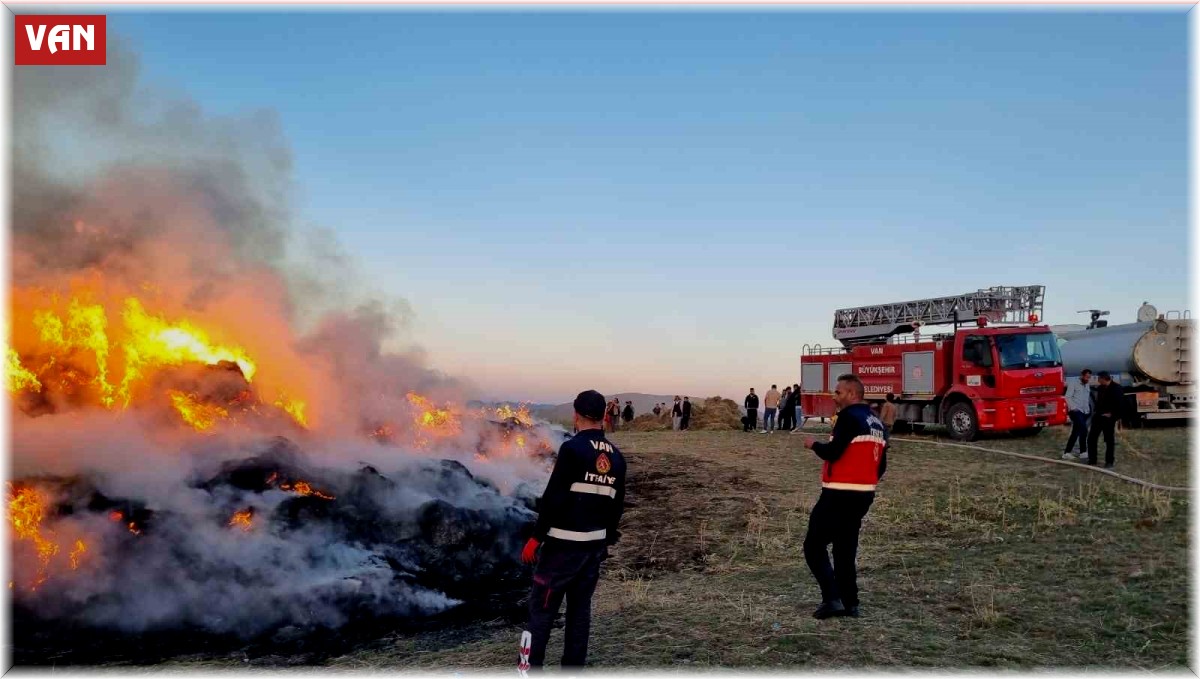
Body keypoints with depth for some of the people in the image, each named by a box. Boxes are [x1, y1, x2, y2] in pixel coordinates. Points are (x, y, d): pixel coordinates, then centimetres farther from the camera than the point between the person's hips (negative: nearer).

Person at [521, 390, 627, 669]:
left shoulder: (573, 448, -13)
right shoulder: (617, 457, 8)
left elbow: (553, 497, -16)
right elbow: (617, 505, 13)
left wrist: (536, 537, -10)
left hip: (563, 543, -6)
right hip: (595, 544, 6)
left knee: (542, 607, 3)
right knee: (580, 608, 13)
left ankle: (532, 665, 5)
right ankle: (574, 665, 18)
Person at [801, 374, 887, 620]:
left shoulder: (849, 417, -14)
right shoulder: (878, 424, 14)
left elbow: (832, 452, -22)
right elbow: (881, 465, 16)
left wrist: (814, 444, -3)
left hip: (840, 495, -9)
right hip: (864, 495, 9)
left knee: (814, 545, -2)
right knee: (846, 549, 16)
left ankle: (831, 598, -9)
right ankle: (850, 604, 16)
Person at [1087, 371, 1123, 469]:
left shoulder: (1116, 388, -12)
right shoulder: (1100, 388, 11)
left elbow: (1120, 404, -17)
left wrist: (1112, 414, -15)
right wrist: (1097, 411, 11)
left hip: (1108, 418, -7)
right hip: (1098, 416, 7)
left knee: (1109, 440, 1)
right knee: (1091, 438, 7)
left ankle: (1109, 462, 8)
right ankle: (1092, 459, 16)